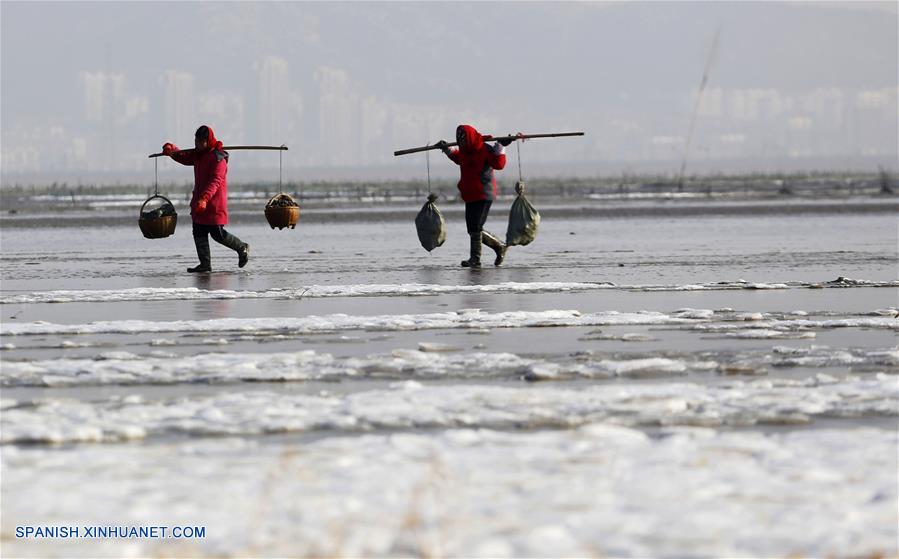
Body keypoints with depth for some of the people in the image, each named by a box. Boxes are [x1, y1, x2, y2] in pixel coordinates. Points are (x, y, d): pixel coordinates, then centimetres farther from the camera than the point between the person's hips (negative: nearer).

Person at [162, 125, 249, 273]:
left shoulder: (218, 158, -17)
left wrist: (204, 199, -37)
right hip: (199, 200, 9)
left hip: (214, 202, -9)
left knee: (217, 234, -3)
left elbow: (215, 181, -26)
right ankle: (205, 264, 8)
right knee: (199, 233, 4)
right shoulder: (198, 154, 11)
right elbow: (184, 158, 25)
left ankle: (242, 248, 18)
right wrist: (171, 150, 4)